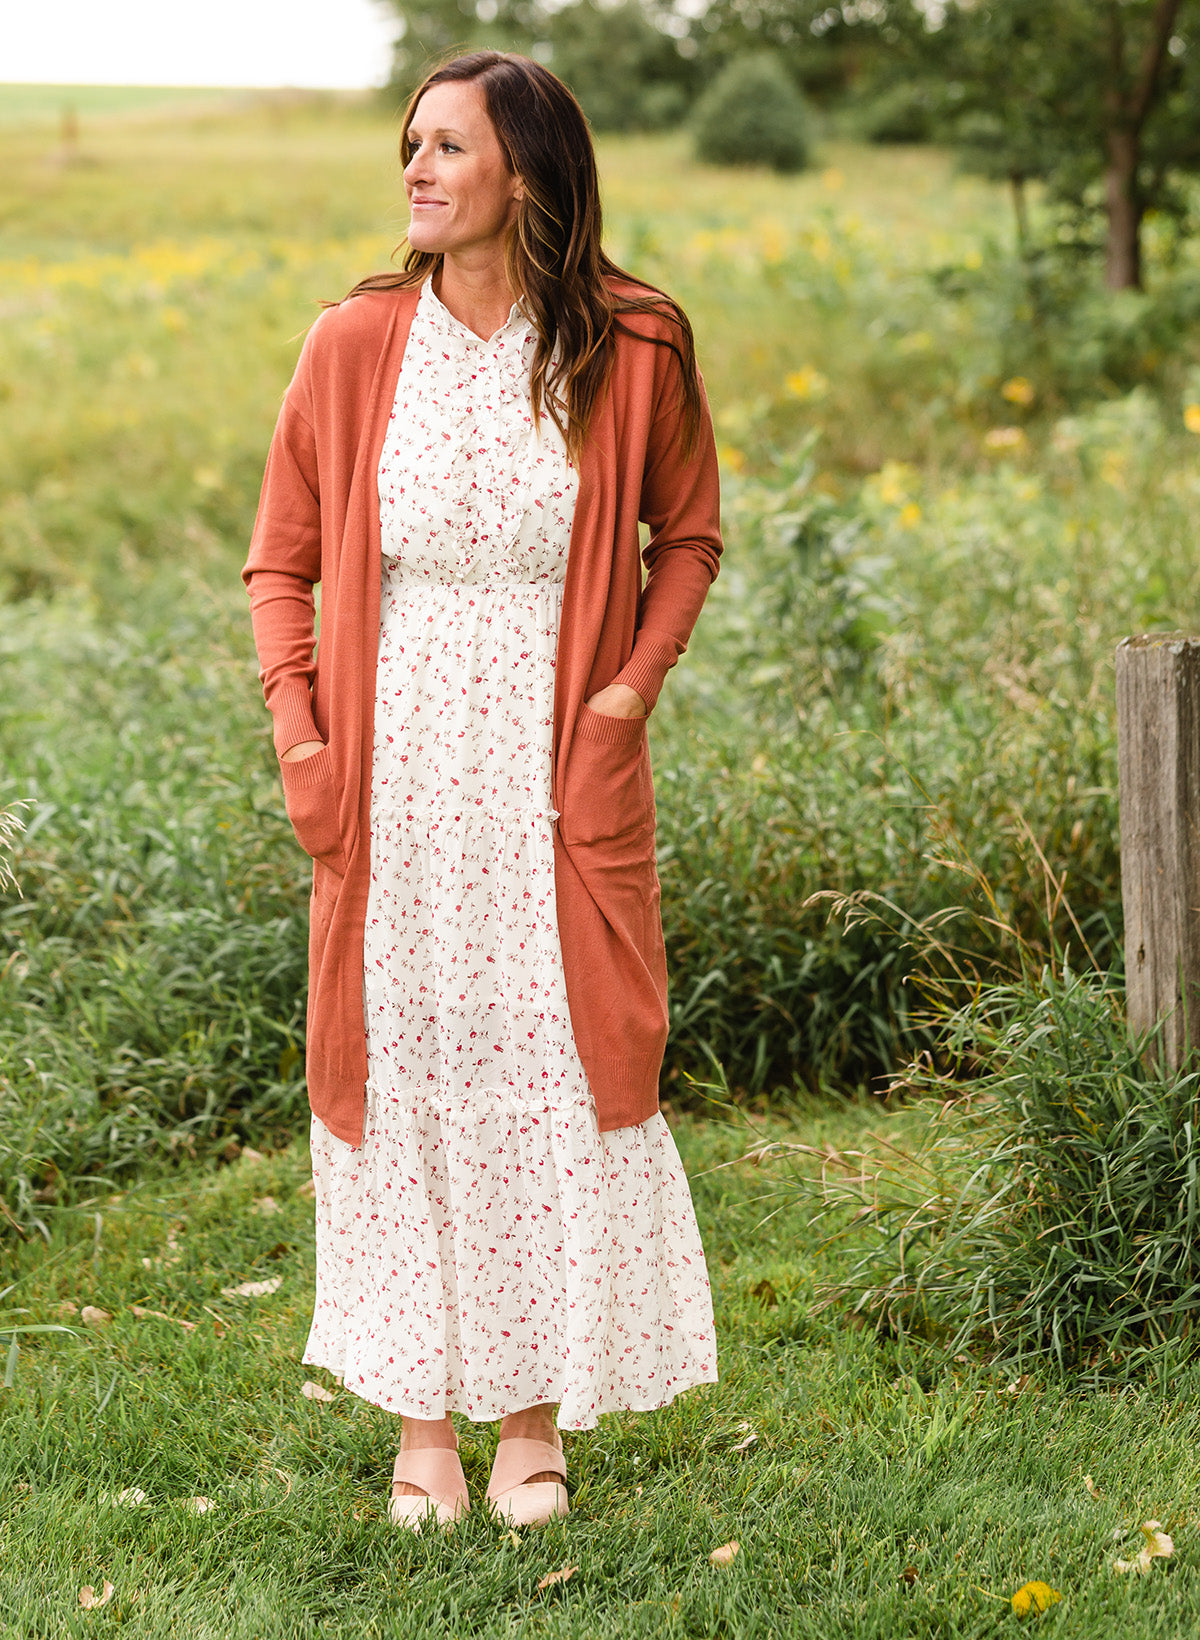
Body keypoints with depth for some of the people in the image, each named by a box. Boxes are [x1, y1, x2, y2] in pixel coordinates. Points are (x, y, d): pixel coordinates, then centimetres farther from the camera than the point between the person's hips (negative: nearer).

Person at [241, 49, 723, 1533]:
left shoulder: (631, 349, -3)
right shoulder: (356, 345, 0)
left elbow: (686, 537, 10)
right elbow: (282, 559, 8)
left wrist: (634, 685, -5)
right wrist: (296, 729, -4)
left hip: (556, 771, -1)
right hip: (393, 765, 1)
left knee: (551, 1076, 3)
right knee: (400, 1073, 5)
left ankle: (536, 1420, 17)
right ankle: (421, 1422, 17)